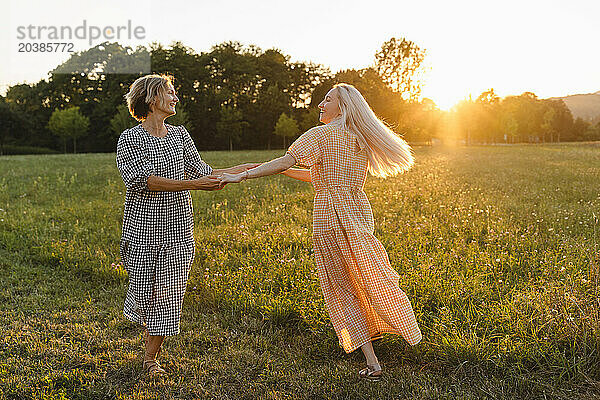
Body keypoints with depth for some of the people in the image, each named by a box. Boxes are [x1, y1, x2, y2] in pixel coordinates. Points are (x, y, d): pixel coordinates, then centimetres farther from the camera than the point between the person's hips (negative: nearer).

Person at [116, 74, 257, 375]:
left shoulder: (180, 135, 10)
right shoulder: (129, 139, -6)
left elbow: (203, 174, 10)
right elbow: (142, 180, -19)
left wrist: (244, 169, 4)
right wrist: (191, 184, -26)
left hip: (177, 229, 4)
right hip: (144, 228, -3)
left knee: (167, 292, 4)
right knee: (144, 290, 7)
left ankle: (150, 358, 19)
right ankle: (148, 333, 41)